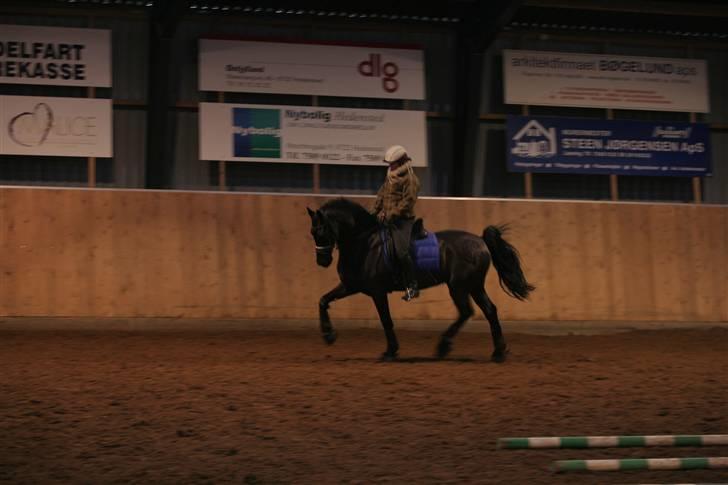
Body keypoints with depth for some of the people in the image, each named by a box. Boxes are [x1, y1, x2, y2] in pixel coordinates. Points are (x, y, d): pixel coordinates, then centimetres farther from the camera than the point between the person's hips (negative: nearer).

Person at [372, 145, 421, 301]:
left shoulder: (410, 179, -11)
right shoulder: (390, 176, 16)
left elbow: (408, 201, -18)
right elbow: (381, 194, 21)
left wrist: (392, 215, -20)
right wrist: (377, 211, 8)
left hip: (402, 220, -9)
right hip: (387, 219, 9)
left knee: (401, 252, -19)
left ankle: (413, 287, -12)